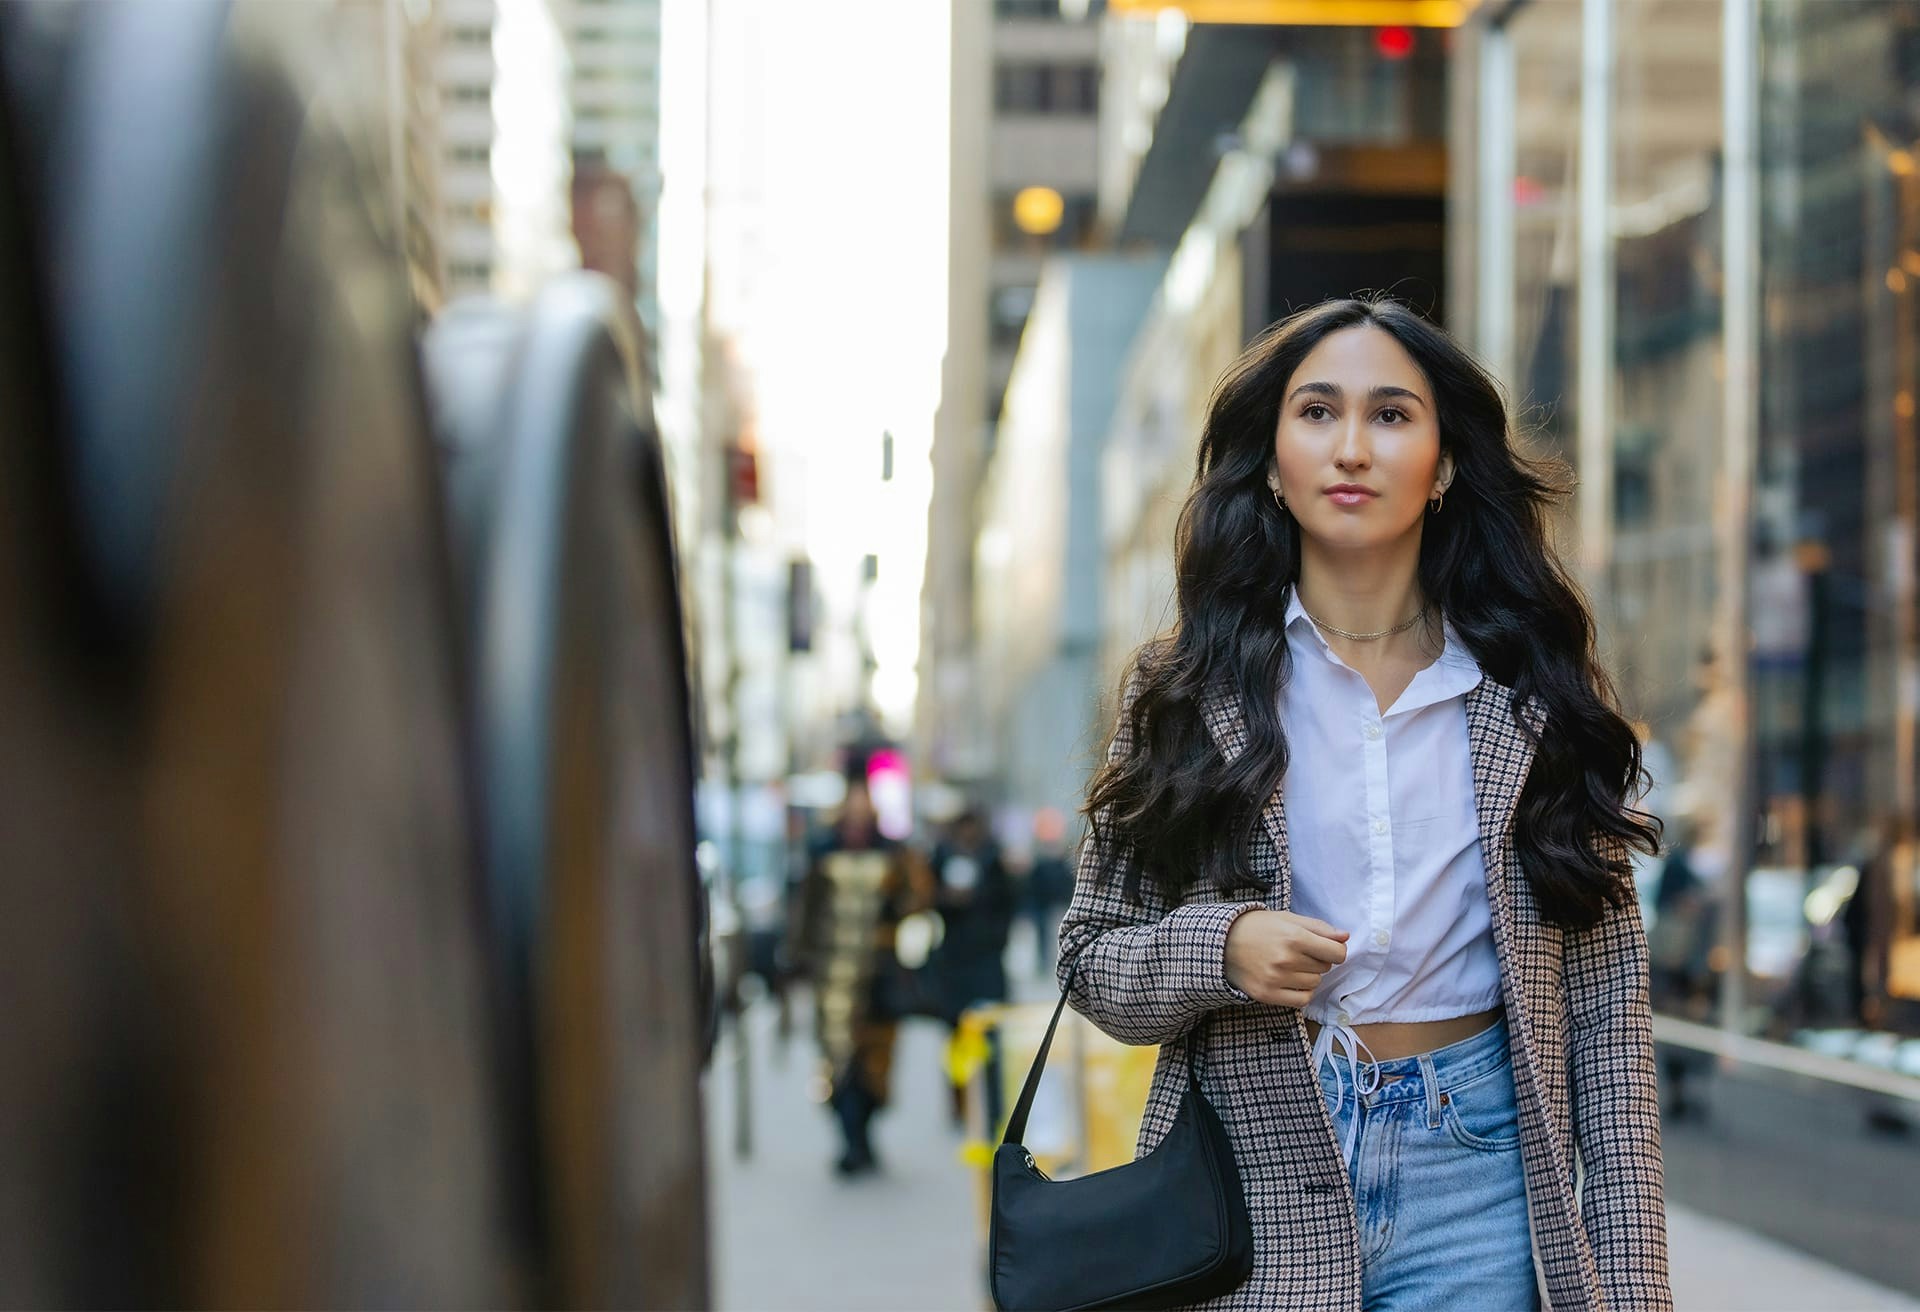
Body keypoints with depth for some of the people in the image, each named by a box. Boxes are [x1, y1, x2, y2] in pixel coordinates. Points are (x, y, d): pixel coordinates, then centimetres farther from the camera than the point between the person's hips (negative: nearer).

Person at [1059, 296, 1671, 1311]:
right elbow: (1091, 962, 3)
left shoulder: (1534, 691, 2)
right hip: (1254, 1178, 0)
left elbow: (1604, 997, 1)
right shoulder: (1184, 691, 1)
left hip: (1473, 1181, 1)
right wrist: (1219, 950, -18)